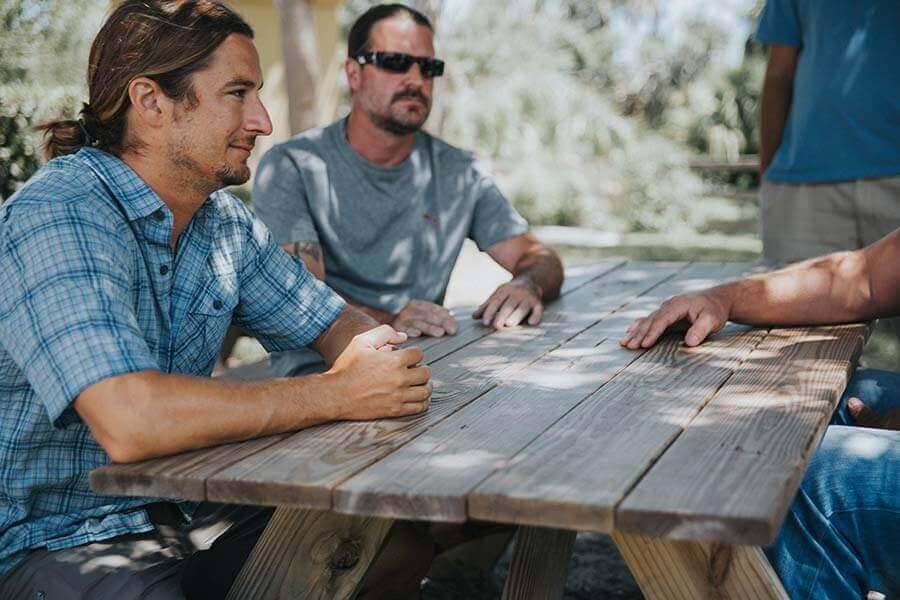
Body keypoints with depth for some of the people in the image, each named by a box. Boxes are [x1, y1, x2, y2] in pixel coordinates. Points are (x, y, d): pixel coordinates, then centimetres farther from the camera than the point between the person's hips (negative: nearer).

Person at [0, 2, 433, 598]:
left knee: (402, 543, -2)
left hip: (189, 511, 8)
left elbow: (335, 323, 13)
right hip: (59, 541, -7)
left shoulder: (227, 221, 3)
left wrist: (372, 348, -13)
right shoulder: (57, 219, -23)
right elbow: (130, 422, -36)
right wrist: (339, 393, -27)